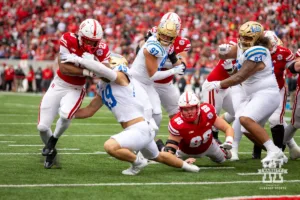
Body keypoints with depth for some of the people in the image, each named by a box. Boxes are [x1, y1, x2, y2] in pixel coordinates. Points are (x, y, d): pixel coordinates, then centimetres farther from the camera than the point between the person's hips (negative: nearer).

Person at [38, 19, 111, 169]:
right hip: (58, 85, 0)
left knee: (65, 114, -32)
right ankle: (51, 152, 31)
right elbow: (64, 68, -24)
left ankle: (53, 139, 0)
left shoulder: (101, 49, -15)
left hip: (76, 89, 0)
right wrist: (87, 72, -35)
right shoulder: (68, 40, -20)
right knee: (42, 126, -2)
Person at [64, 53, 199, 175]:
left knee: (110, 146, -28)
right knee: (157, 156, 32)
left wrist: (78, 59, -24)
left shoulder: (119, 77, -13)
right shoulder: (102, 88, 12)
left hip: (141, 128, -10)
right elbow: (89, 111, 19)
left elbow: (100, 68, -32)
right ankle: (185, 165, 53)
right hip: (139, 130, 10)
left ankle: (137, 162, -4)